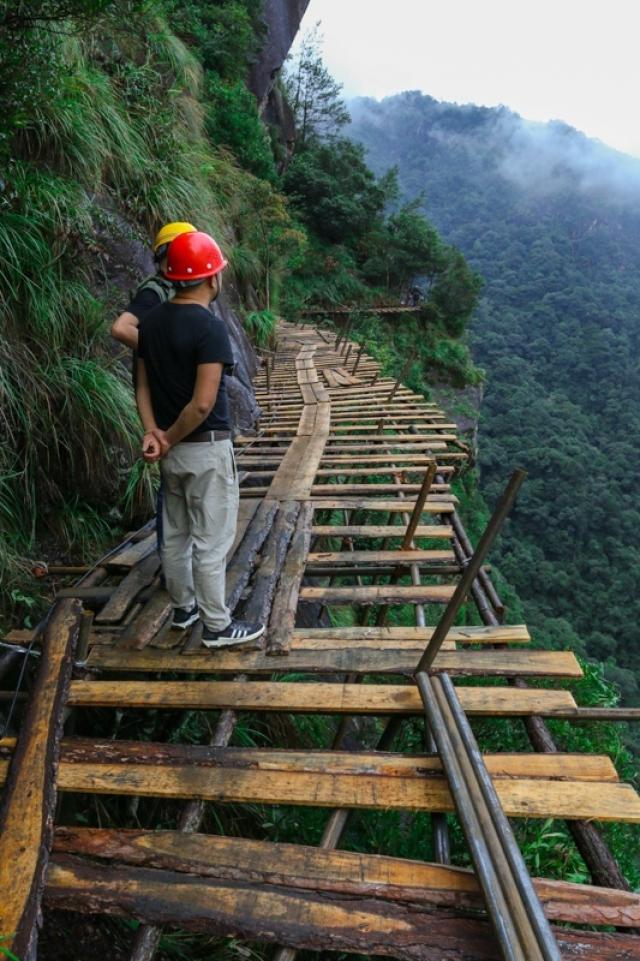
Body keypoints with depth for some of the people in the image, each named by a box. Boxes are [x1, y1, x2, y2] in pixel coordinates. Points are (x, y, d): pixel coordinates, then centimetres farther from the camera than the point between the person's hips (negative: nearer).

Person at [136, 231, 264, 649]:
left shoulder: (151, 322, 5)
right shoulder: (210, 327, -20)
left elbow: (143, 385, 7)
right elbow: (203, 403, -25)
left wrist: (153, 432, -3)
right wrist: (171, 439, -12)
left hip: (173, 450, 8)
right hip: (206, 448, -8)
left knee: (176, 534, 19)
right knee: (211, 540, 3)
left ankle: (184, 607, 35)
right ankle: (217, 626, 15)